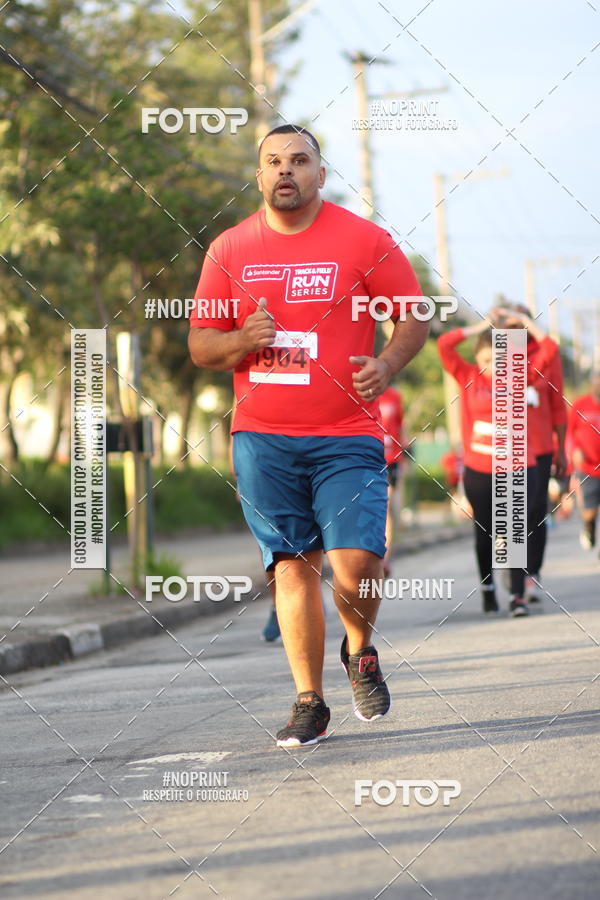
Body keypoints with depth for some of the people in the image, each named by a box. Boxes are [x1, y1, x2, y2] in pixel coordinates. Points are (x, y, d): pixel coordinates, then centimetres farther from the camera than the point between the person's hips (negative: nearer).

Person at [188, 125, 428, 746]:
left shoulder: (363, 240, 1)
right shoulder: (229, 250, 7)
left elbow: (414, 316, 7)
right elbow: (199, 344, 11)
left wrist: (386, 365, -13)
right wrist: (241, 340, -11)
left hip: (345, 437, -2)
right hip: (261, 438, 2)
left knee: (357, 563, -12)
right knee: (291, 566, 1)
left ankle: (359, 652, 20)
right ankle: (309, 702, 11)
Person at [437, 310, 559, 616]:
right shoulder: (468, 377, 2)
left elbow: (548, 349, 0)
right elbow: (444, 344, -7)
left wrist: (524, 321, 5)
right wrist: (481, 327, 1)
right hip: (479, 471, 1)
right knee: (485, 533, 10)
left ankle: (518, 595, -9)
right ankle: (487, 588, 27)